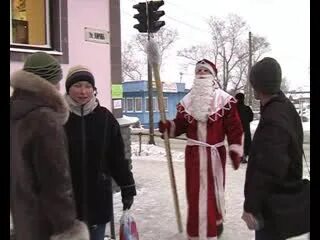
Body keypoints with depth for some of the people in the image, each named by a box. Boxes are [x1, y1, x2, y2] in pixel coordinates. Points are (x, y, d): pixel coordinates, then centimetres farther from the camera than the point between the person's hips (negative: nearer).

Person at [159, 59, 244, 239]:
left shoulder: (225, 100, -5)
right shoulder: (188, 100, 7)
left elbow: (235, 128, -7)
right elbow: (180, 124, 7)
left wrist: (235, 151, -13)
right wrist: (167, 126, -13)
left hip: (215, 153, -3)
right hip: (193, 153, 3)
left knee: (214, 190, 10)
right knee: (195, 192, 8)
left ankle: (217, 221, 36)